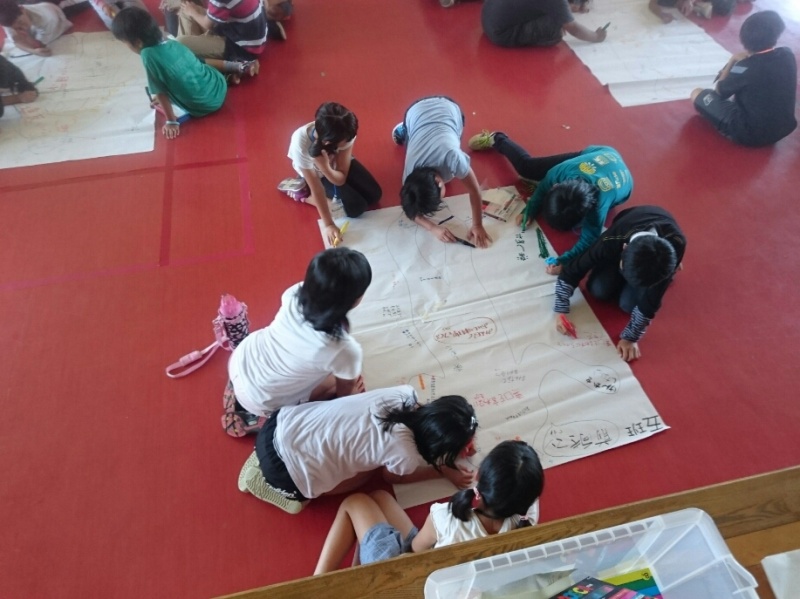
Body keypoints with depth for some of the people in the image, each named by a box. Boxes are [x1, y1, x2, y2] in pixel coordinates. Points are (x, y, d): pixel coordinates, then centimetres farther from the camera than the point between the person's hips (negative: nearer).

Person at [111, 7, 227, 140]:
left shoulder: (148, 55, -19)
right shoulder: (172, 43, 2)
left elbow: (160, 92, -13)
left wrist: (171, 122, -3)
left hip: (204, 107, -7)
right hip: (220, 87, 7)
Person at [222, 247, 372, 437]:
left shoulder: (296, 293, -21)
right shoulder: (346, 350, -33)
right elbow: (344, 392, -10)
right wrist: (354, 392, 13)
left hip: (241, 359, 5)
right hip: (259, 402, -5)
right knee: (335, 379, 13)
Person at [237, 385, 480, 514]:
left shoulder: (405, 394, -6)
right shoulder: (406, 455, -19)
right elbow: (392, 477, 7)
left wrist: (458, 442, 18)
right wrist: (444, 472, 15)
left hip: (282, 422, 6)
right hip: (282, 466, -6)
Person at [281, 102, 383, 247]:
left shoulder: (345, 133, -34)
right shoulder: (300, 143, -42)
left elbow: (341, 178, -27)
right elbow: (317, 189, -33)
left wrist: (325, 167, -48)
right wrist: (329, 225, -30)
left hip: (337, 165, 4)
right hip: (315, 174, -4)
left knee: (374, 195, -7)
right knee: (356, 207, -18)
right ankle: (303, 191, -3)